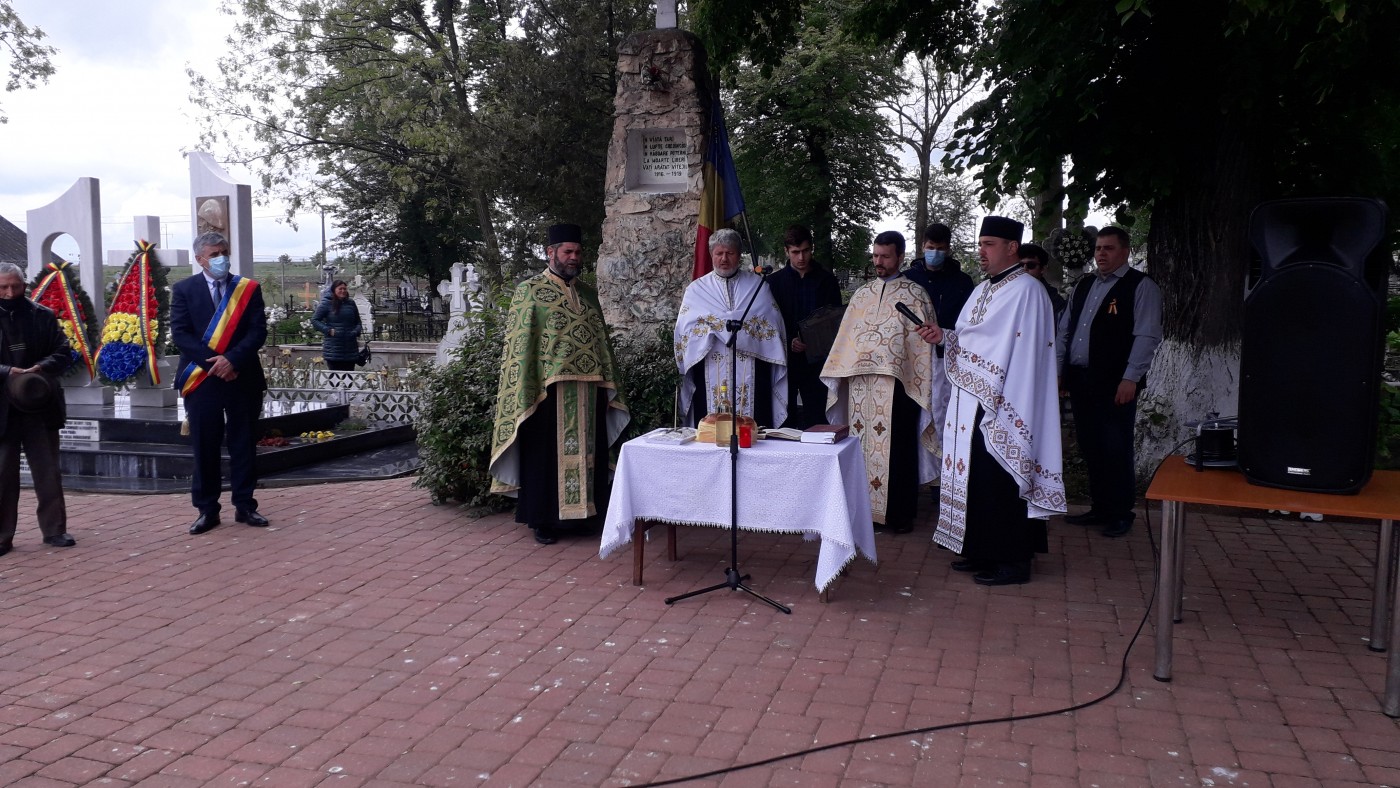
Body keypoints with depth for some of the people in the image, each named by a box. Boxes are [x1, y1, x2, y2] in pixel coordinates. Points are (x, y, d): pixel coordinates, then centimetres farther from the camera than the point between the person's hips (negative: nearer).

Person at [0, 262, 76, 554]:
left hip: (40, 407, 1)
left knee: (48, 472, 7)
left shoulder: (44, 316, 6)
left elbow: (64, 353, 2)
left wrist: (40, 368, -17)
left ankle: (54, 529, 15)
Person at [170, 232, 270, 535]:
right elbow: (180, 333, -4)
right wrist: (213, 363, -14)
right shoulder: (184, 290, 4)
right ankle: (207, 510, 12)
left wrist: (232, 359, -16)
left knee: (244, 444, 6)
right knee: (204, 447, 4)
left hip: (242, 379, 1)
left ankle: (244, 506, 15)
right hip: (201, 380, -1)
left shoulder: (248, 288, 5)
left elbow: (258, 330, -3)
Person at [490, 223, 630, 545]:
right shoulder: (529, 290, -2)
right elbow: (518, 344, -7)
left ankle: (584, 512, 20)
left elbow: (601, 340, 17)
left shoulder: (588, 293, 14)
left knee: (586, 452, 9)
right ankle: (543, 521, 11)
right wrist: (525, 394, -14)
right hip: (548, 389, -5)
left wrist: (609, 384, 10)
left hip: (588, 390, 5)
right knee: (547, 455, 2)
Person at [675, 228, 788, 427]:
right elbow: (686, 327, -1)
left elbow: (771, 322, 1)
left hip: (750, 372, 0)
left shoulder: (756, 285, 12)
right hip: (711, 372, 0)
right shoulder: (696, 289, 12)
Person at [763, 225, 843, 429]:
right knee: (784, 418, 2)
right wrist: (789, 342, -12)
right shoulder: (775, 281, 6)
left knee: (815, 420, -1)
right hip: (785, 358, 0)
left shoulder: (826, 280, 7)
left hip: (816, 360, 0)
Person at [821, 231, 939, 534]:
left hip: (896, 384, -4)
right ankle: (863, 506, 17)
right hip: (860, 385, 4)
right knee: (862, 444, 6)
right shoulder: (862, 293, 13)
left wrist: (921, 388, -8)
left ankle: (900, 513, 9)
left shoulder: (915, 295, 0)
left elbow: (924, 342, -3)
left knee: (896, 449, -1)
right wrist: (840, 375, 9)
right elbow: (847, 337, 15)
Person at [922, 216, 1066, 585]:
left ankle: (1012, 560, 7)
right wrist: (944, 336, -1)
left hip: (1001, 408, -9)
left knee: (999, 481, -4)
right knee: (977, 477, 13)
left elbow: (997, 344, -20)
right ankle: (984, 551, 23)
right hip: (974, 404, 9)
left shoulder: (1024, 290, -13)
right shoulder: (984, 289, 16)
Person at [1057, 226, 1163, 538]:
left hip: (1115, 384, -6)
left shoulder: (1141, 287, -4)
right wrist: (1058, 369, 12)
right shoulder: (1083, 286, 17)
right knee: (1090, 447, 11)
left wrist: (1130, 378, -18)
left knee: (1115, 450, 0)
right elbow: (1065, 329, 19)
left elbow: (1146, 336, -11)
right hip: (1080, 380, 6)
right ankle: (1100, 508, 22)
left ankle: (1121, 514, 13)